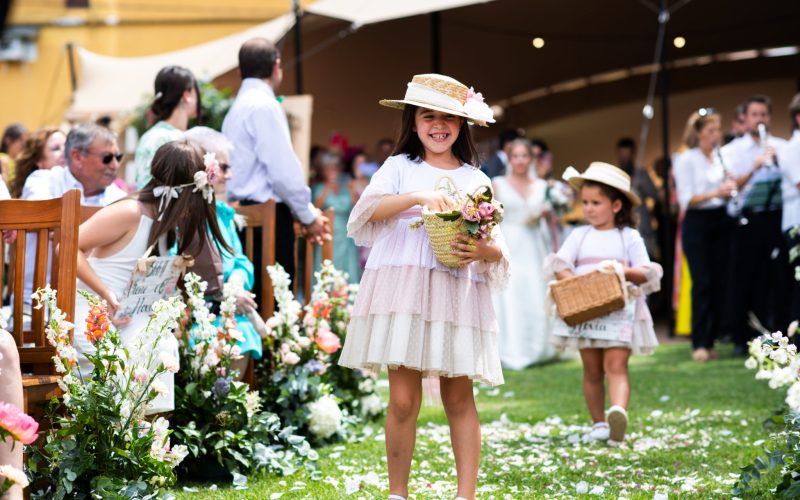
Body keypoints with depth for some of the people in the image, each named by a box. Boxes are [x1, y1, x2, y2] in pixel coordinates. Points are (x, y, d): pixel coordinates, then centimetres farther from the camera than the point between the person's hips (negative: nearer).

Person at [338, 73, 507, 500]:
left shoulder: (476, 180, 15)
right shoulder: (400, 167, 11)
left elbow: (499, 248, 10)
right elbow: (369, 208, -8)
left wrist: (484, 251, -13)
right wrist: (418, 197, -22)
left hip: (458, 294, 2)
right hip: (404, 291, -1)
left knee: (459, 397, 0)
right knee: (403, 399, -5)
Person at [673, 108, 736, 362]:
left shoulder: (721, 157, 10)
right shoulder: (686, 160, -5)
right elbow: (686, 199, -11)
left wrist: (730, 190, -6)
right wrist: (715, 193, -23)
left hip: (720, 222, 5)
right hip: (697, 223, -5)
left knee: (720, 282, 2)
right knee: (702, 283, -9)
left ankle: (710, 340, 8)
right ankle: (699, 344, -5)